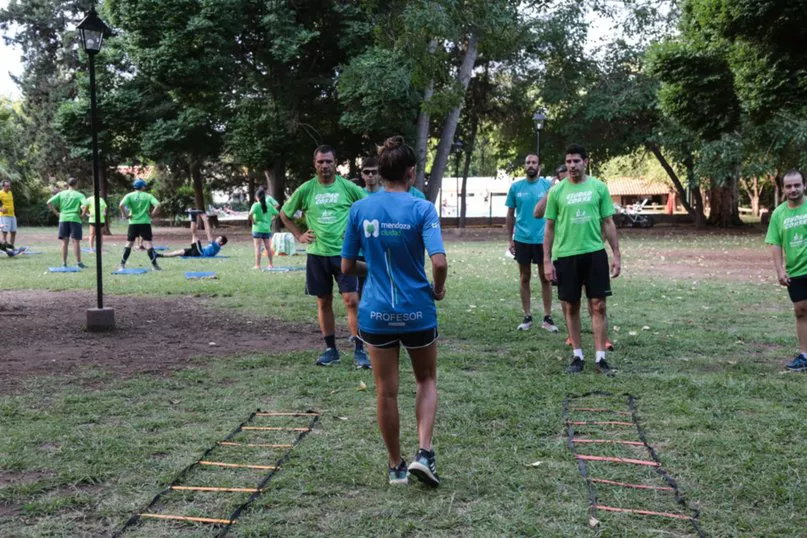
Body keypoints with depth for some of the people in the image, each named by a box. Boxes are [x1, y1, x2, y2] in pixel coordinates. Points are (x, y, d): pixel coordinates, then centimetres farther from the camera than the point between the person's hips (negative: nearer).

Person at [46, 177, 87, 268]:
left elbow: (49, 203, 2)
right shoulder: (79, 195, 2)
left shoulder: (61, 194, 10)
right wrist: (82, 214, -2)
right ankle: (78, 262, 0)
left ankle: (64, 263, 6)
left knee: (64, 241, 6)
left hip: (63, 219, 3)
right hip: (75, 219, -3)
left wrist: (56, 213, 7)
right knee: (76, 241, 1)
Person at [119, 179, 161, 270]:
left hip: (133, 223, 1)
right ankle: (154, 264, -6)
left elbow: (121, 205, -15)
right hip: (145, 222, -1)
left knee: (129, 243, 11)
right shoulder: (148, 196, 0)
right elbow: (158, 205, -13)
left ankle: (122, 264, 10)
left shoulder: (129, 196, 1)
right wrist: (152, 215, -4)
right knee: (148, 243, -1)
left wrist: (125, 215, -4)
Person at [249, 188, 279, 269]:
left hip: (258, 228, -5)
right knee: (268, 247, 12)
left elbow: (250, 214, -26)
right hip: (267, 229, 5)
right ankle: (270, 264, 20)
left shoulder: (256, 205, -10)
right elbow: (276, 214, 11)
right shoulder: (269, 205, 5)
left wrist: (253, 221, -12)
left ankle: (257, 265, -5)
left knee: (257, 247, -3)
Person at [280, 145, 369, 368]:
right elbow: (284, 214, 16)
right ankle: (330, 350, 20)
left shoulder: (348, 187, -2)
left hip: (343, 253, -2)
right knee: (324, 302, 9)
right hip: (317, 254, 2)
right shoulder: (306, 189, 3)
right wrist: (298, 235, 6)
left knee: (351, 300, -8)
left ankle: (359, 350, 0)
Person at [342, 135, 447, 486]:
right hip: (417, 312, -2)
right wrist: (438, 289, -1)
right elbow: (439, 262, -21)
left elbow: (347, 267, 2)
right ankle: (424, 453, 5)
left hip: (376, 313, 2)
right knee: (426, 381, 20)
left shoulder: (359, 209, -3)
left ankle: (396, 466, 23)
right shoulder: (422, 209, -11)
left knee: (386, 391, 12)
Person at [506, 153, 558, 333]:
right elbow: (510, 215, 8)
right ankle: (527, 317, 17)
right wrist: (510, 239, 4)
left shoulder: (548, 185, -1)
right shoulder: (515, 187, 2)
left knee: (545, 278, 5)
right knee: (525, 278, 8)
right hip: (522, 239, 1)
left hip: (543, 239, -1)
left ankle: (547, 318, 13)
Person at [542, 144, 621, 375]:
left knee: (598, 305, -1)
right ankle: (578, 356, 17)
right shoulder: (556, 191, 2)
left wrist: (616, 255, 2)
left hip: (595, 253, 0)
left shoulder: (598, 187, 3)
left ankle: (600, 357, 7)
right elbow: (549, 228, 4)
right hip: (565, 256, 0)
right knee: (571, 307, 6)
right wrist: (547, 260, -1)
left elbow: (608, 223, 6)